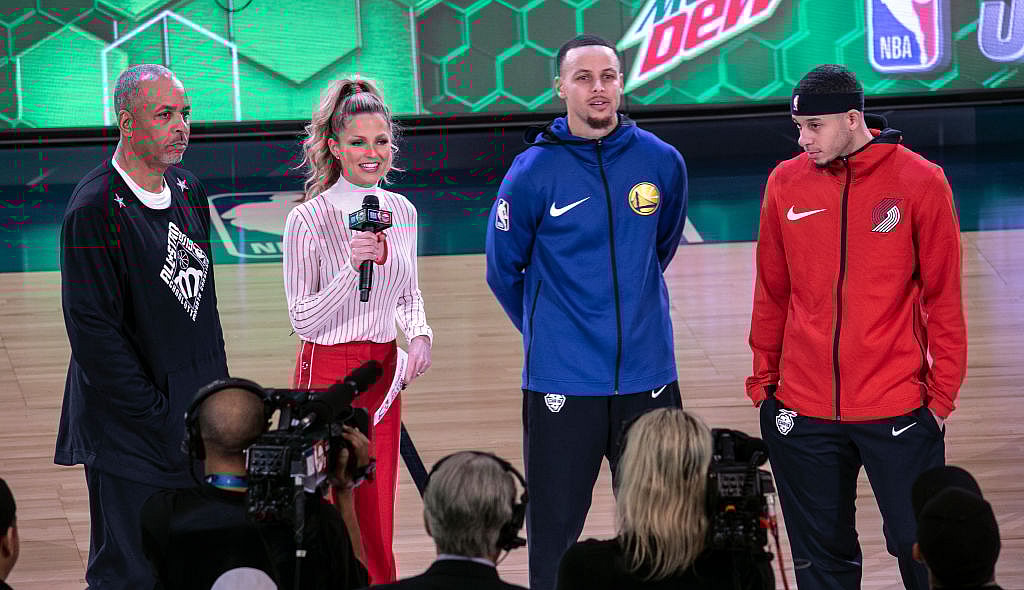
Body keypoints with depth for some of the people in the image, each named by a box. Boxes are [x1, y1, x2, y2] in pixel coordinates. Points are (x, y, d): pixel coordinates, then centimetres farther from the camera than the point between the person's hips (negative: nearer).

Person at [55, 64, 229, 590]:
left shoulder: (188, 191, 10)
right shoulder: (94, 210, -16)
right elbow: (91, 330, -17)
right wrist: (158, 416, -17)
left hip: (197, 419, 8)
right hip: (131, 434, -7)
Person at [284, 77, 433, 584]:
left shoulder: (402, 212, 5)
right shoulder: (308, 220, -12)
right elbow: (302, 318, -12)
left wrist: (420, 334, -1)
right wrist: (353, 266, -23)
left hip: (383, 373, 5)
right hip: (327, 374, -5)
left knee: (377, 521, 8)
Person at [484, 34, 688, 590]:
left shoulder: (662, 162, 1)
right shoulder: (533, 172, -8)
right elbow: (504, 270, 5)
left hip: (648, 374, 3)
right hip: (562, 383, -3)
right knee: (554, 530, 5)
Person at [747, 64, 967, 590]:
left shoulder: (920, 182, -5)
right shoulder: (785, 183, 3)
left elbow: (943, 297, -1)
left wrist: (942, 391, -3)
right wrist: (763, 377, 11)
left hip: (898, 409, -3)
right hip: (802, 411, 3)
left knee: (919, 547, 0)